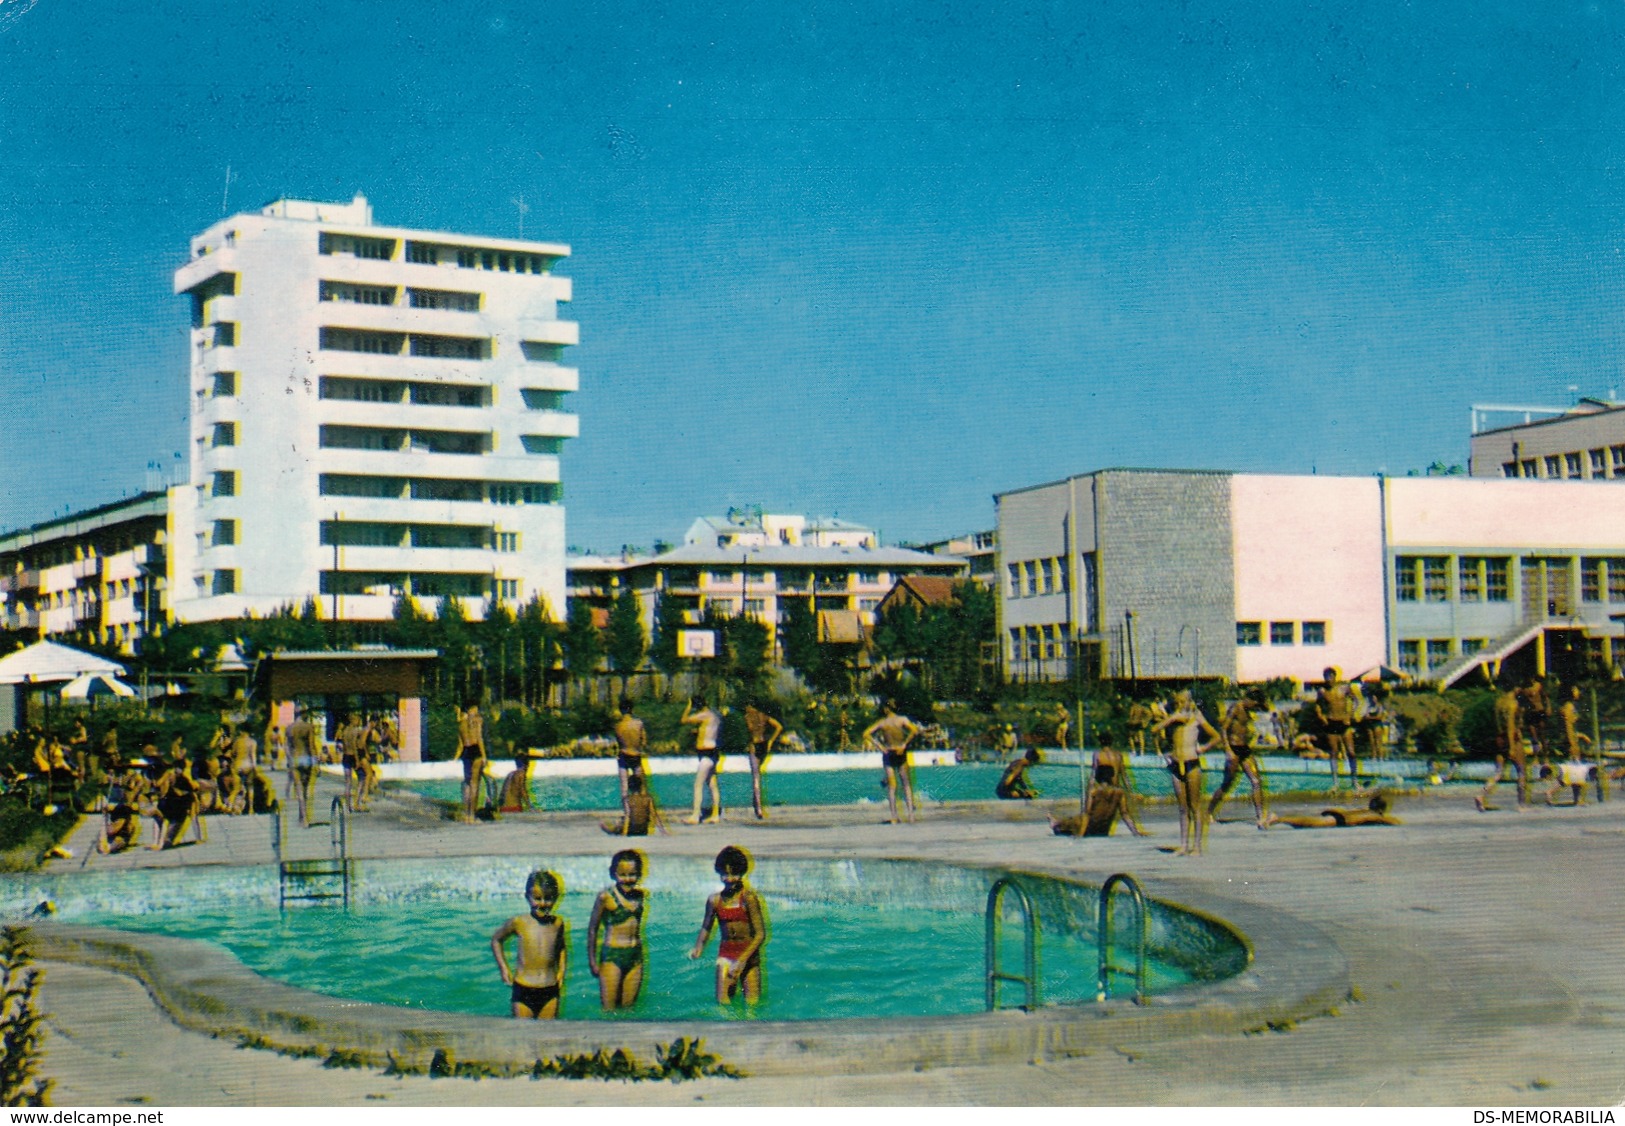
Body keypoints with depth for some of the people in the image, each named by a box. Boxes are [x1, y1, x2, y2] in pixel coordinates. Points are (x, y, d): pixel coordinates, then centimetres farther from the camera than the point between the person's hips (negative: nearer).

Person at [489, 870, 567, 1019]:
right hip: (523, 990, -2)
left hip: (550, 991, 2)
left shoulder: (558, 924, 3)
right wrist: (503, 968, 7)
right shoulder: (519, 922, -5)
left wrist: (561, 970, 13)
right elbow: (496, 940, 12)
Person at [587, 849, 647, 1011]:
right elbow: (592, 928, -2)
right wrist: (592, 960, -2)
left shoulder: (641, 895, 4)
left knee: (628, 1007, 8)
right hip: (612, 955, -4)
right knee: (609, 1008, -4)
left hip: (636, 956, 4)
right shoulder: (606, 896, -8)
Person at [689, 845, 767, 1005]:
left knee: (753, 1003, -2)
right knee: (723, 1003, -7)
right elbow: (706, 927, 18)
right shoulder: (714, 900, 2)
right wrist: (698, 947, -1)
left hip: (748, 955, -3)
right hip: (726, 954, 3)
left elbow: (760, 934, -13)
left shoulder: (748, 898, -11)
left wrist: (742, 959, -19)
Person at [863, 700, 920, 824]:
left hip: (887, 754, 1)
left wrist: (879, 746, -5)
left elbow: (866, 734, -6)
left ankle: (894, 817, 0)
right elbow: (914, 730, -19)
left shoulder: (881, 722, -1)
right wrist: (904, 744, -12)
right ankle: (911, 813, -2)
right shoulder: (903, 719, -4)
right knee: (906, 783, 8)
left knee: (891, 786, 4)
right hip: (900, 753, -1)